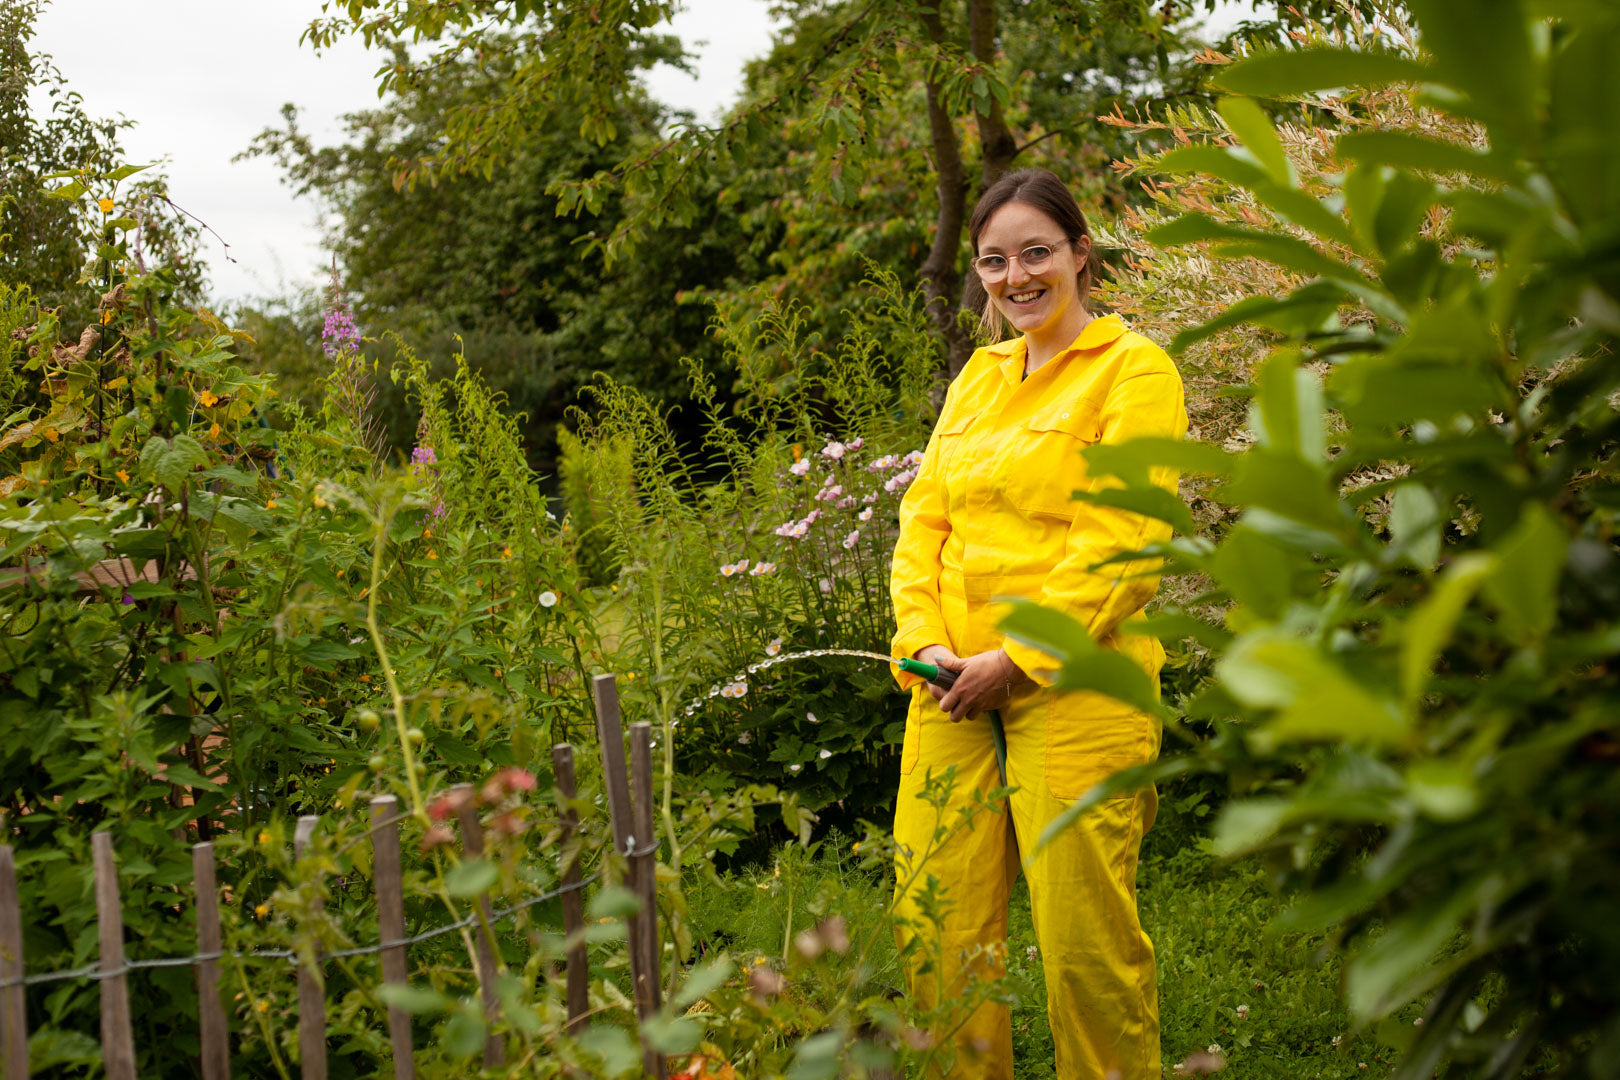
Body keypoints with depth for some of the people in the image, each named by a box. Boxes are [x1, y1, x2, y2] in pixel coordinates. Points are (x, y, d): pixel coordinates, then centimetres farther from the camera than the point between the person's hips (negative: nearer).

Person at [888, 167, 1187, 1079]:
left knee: (1086, 937, -4)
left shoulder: (1134, 369, -2)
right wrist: (925, 640, -1)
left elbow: (1127, 541, -10)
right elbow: (924, 514, 15)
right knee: (937, 927, 5)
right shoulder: (978, 376, 18)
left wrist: (1019, 657, -13)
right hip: (956, 690, 6)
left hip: (1074, 690, -6)